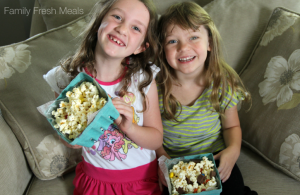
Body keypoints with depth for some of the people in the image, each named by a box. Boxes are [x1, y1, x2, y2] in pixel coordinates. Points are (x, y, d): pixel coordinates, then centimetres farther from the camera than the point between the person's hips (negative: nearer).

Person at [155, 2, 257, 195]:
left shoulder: (225, 83, -12)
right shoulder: (155, 85, -18)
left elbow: (231, 126, 2)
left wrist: (233, 149, -16)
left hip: (214, 156, 1)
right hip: (171, 160, -1)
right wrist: (161, 157, -20)